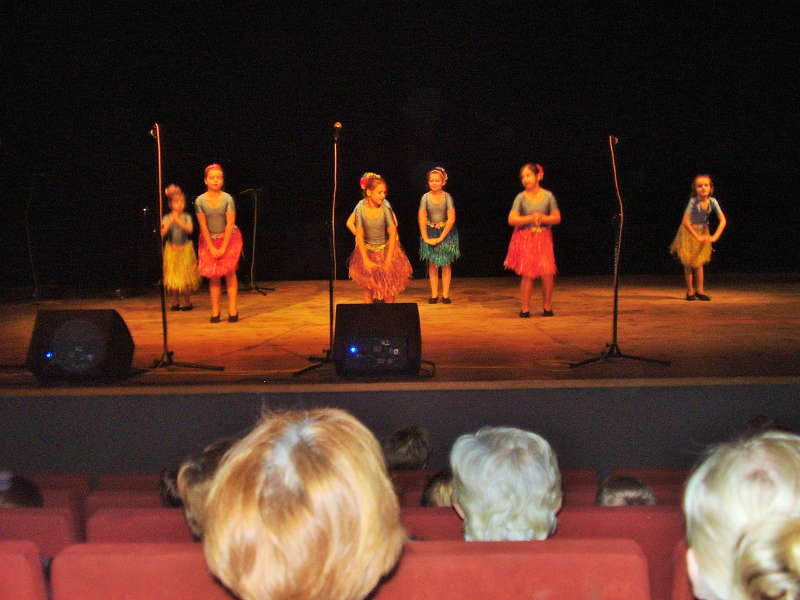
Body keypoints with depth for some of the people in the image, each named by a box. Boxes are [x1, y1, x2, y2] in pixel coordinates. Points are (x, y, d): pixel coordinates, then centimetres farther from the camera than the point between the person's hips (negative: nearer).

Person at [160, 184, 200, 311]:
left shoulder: (187, 217, -5)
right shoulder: (167, 218, -4)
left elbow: (190, 229, -21)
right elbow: (162, 233, -15)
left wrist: (179, 221, -31)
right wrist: (170, 221, -24)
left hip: (185, 249, -1)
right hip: (172, 250, 1)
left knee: (186, 276, 1)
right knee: (173, 276, 4)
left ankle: (187, 302, 12)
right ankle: (175, 302, 17)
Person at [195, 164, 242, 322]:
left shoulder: (228, 199, -14)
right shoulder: (200, 201, -10)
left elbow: (230, 223, -14)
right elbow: (203, 226, -8)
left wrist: (223, 247, -17)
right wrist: (212, 247, -12)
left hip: (229, 238, -1)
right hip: (209, 240, 1)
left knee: (229, 271, -8)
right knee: (213, 275, 0)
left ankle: (232, 308, -4)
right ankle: (215, 310, 4)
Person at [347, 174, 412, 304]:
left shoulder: (385, 210, -14)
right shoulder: (360, 210, -12)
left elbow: (393, 234, -15)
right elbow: (359, 236, -11)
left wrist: (388, 260, -21)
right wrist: (366, 260, -17)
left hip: (385, 251, -1)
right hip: (367, 252, 1)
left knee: (389, 291, 3)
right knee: (367, 290, 7)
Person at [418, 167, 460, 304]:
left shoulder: (447, 197, -10)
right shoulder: (426, 197, -7)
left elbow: (451, 219, -14)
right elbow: (422, 218, -8)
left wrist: (441, 238, -17)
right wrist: (425, 238, -14)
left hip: (446, 232, -1)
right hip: (430, 232, 1)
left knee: (446, 264, 4)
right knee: (432, 264, 5)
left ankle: (445, 294, 9)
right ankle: (434, 294, 9)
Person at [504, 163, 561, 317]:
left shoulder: (548, 196, 2)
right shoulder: (521, 197, -1)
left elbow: (557, 218, 2)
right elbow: (512, 220, -8)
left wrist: (542, 218, -13)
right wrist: (531, 218, -16)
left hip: (543, 239, 1)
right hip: (524, 239, -1)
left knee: (547, 273, -10)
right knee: (527, 274, -4)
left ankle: (547, 306, 9)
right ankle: (525, 308, 8)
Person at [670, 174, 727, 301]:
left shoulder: (712, 202, -14)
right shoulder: (693, 201, -23)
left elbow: (723, 220, -12)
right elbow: (685, 221, -24)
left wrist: (715, 237, -21)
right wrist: (697, 237, -24)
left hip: (703, 233, 3)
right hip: (689, 233, -3)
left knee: (699, 263, 5)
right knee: (688, 263, 0)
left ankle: (700, 290, 13)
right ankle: (690, 291, 11)